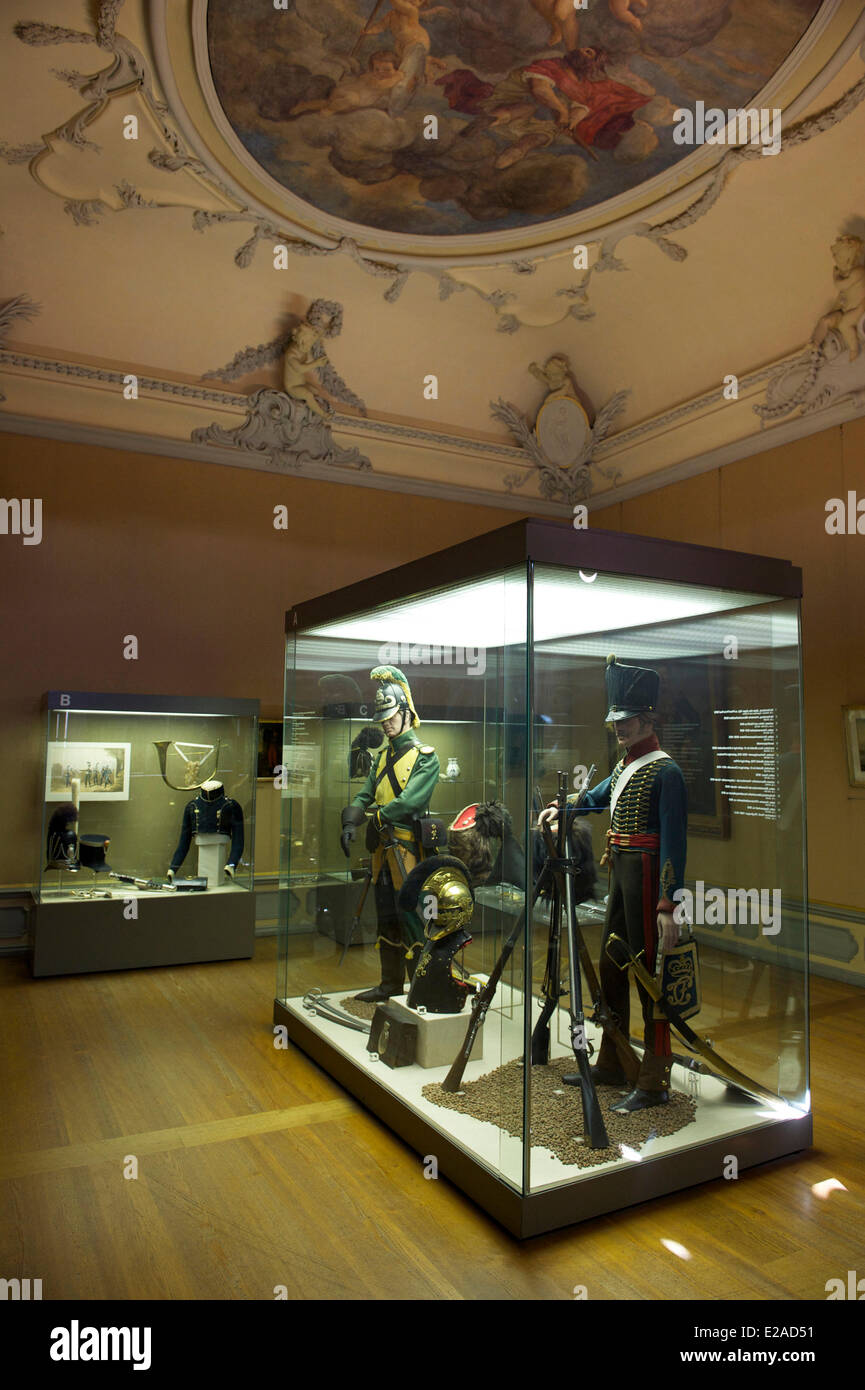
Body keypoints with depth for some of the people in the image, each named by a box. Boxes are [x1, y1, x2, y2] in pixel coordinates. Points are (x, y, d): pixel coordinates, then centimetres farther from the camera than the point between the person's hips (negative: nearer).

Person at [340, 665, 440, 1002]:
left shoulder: (425, 756, -9)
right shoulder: (384, 756, 15)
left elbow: (410, 800, -21)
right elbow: (365, 795, 9)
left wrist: (378, 818, -16)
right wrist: (350, 822, -8)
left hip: (408, 849, -8)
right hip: (383, 848, 8)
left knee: (410, 919, -5)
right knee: (386, 920, 16)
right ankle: (391, 983, 28)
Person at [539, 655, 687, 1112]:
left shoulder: (665, 771, -14)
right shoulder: (624, 765, 11)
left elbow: (673, 840, -19)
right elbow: (598, 796, 31)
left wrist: (667, 904, -24)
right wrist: (561, 809, 16)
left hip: (646, 874, -9)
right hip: (620, 872, 9)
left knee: (649, 972, -1)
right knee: (611, 967, 15)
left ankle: (654, 1083, 10)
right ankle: (610, 1066, 29)